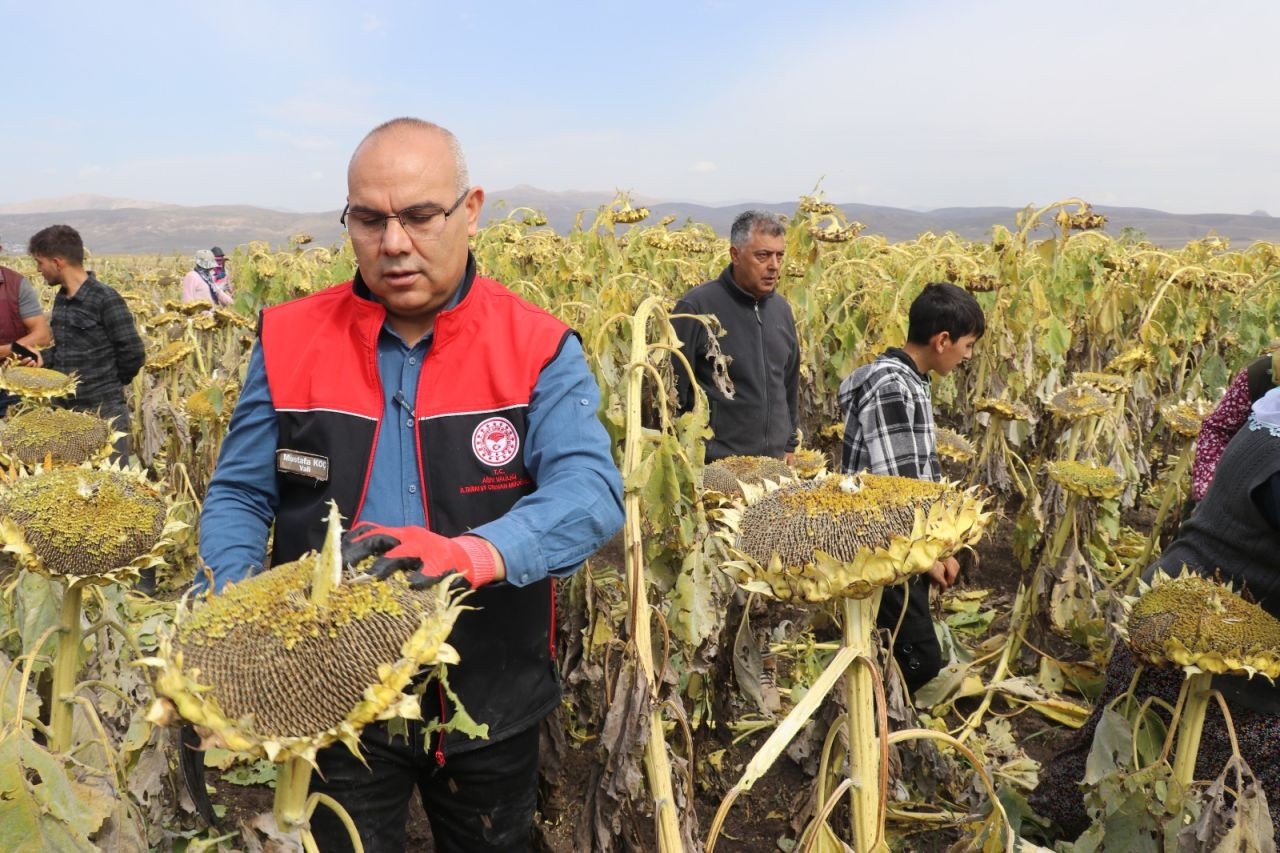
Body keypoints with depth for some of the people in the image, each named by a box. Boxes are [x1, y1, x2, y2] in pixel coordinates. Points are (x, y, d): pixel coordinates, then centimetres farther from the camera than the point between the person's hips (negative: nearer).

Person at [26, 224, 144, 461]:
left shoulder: (105, 299, -15)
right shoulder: (60, 299, 10)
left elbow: (133, 353, -15)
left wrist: (109, 385, -2)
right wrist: (43, 359, 3)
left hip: (104, 413, -8)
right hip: (65, 410, 8)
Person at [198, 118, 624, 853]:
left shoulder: (538, 349, -11)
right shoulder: (289, 342, -4)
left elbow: (591, 491, -23)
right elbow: (239, 495, 1)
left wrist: (476, 553, -41)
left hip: (489, 702, 0)